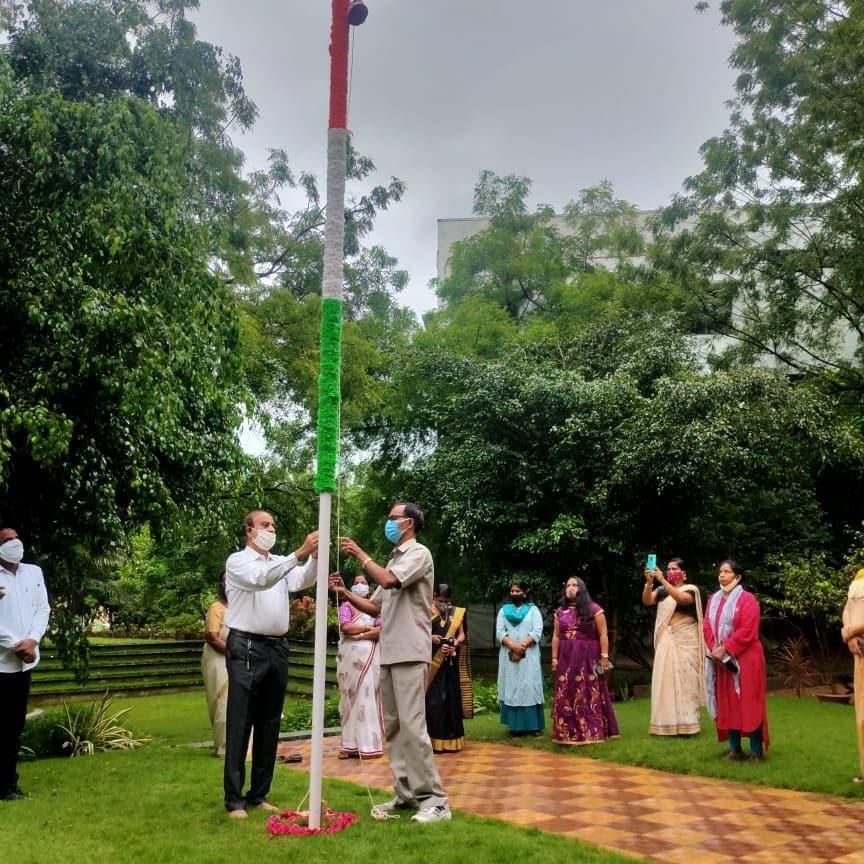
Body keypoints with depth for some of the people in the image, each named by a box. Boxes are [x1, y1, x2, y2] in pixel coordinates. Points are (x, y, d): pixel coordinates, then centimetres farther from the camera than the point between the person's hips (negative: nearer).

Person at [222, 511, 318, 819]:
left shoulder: (281, 563, 16)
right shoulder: (237, 561, -2)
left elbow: (303, 581, -3)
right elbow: (260, 579, -22)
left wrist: (314, 556, -22)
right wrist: (300, 552, -29)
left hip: (277, 648, 6)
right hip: (247, 648, -6)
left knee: (269, 724, 10)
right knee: (240, 724, -3)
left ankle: (259, 794, 19)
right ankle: (234, 799, 2)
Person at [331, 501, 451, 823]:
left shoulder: (419, 554, -5)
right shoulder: (393, 560, 20)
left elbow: (388, 580, -22)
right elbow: (375, 607, 21)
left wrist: (360, 554, -9)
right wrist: (345, 592, 8)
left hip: (410, 653, -9)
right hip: (389, 653, 9)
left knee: (412, 725, -12)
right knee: (393, 727, 9)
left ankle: (434, 799, -7)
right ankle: (405, 793, 16)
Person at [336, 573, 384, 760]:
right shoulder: (347, 606, 8)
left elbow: (381, 630, -3)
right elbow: (345, 627, -10)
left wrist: (357, 634, -10)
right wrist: (368, 628, -4)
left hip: (370, 657, 1)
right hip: (350, 658, -1)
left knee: (368, 698, -1)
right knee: (350, 698, 1)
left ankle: (368, 744, 0)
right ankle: (350, 744, 3)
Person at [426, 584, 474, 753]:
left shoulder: (456, 613, 8)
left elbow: (462, 634, 6)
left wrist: (455, 643, -14)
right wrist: (430, 637, -17)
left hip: (450, 663, 2)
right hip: (431, 662, -2)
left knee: (451, 699, 2)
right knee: (433, 700, -4)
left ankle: (450, 740, 8)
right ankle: (434, 740, 1)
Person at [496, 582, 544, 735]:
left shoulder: (533, 610, 8)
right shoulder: (503, 610, 14)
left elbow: (537, 632, -4)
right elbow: (499, 632, 2)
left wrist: (522, 646, -15)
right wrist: (513, 645, -15)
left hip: (529, 656, -2)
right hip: (509, 656, 2)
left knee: (530, 688, -6)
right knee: (511, 689, -1)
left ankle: (533, 725, -3)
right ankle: (515, 725, 1)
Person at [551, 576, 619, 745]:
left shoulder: (593, 609, -1)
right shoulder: (560, 612, 11)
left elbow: (603, 634, -4)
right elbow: (556, 637, 12)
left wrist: (604, 656, -11)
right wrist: (554, 658, 6)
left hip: (588, 658, -4)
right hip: (566, 659, 4)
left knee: (589, 695, -1)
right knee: (566, 696, 4)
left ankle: (592, 732, 4)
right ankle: (569, 733, 10)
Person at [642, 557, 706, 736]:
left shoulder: (690, 589, -1)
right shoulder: (661, 591, 12)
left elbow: (681, 598, -22)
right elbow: (647, 601, -4)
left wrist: (662, 580, -29)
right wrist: (649, 582, -20)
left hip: (685, 641, -4)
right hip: (666, 641, 4)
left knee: (685, 679, -5)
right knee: (666, 679, 2)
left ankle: (687, 723, -2)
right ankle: (668, 723, 5)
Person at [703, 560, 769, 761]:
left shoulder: (747, 599, -8)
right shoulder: (713, 599, 12)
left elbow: (746, 631, -17)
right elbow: (707, 626, 7)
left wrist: (725, 650, -18)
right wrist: (714, 649, -9)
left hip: (744, 660, -6)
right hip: (721, 660, 6)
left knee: (748, 704, -4)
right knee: (727, 704, 7)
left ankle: (757, 750, 3)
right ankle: (735, 749, 13)